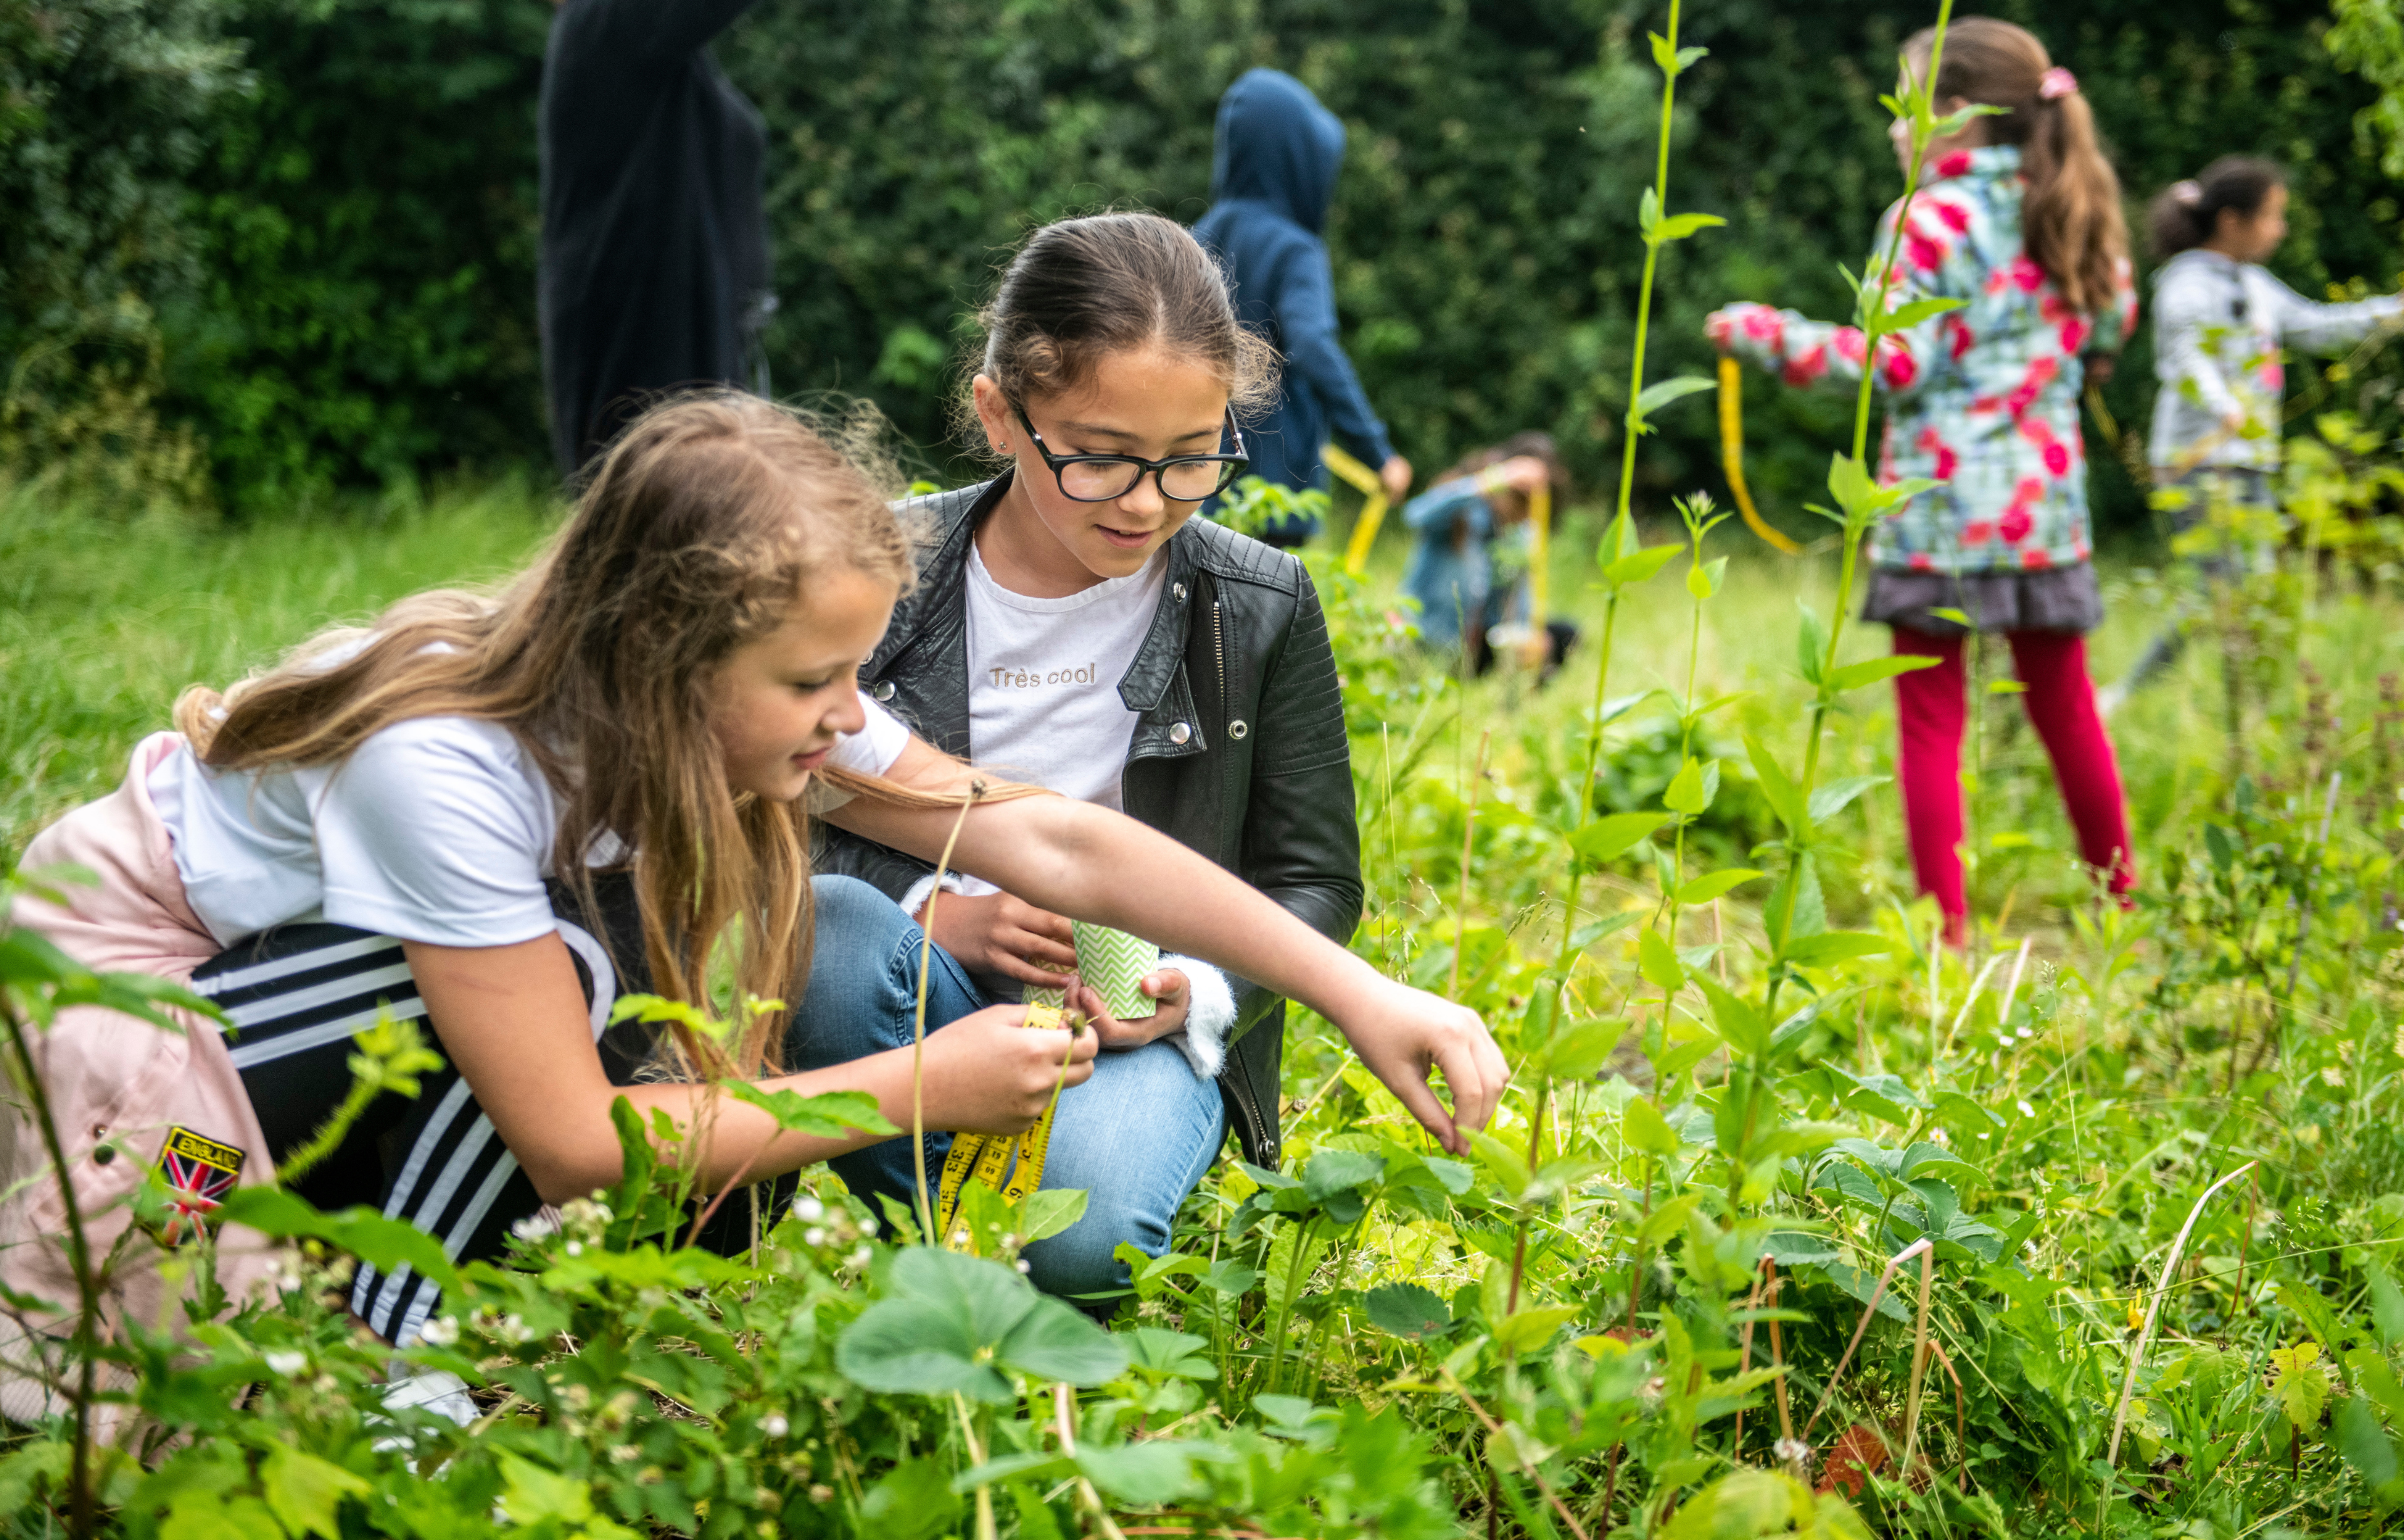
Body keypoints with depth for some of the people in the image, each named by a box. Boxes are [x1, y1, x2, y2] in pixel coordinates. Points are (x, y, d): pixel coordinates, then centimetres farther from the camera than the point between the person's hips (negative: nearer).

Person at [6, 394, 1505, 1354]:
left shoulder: (756, 706, -16)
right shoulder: (446, 757, -35)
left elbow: (1059, 841, -15)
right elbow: (574, 1145, -31)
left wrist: (1361, 991, -20)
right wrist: (918, 1086, -29)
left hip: (375, 1042, 7)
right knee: (579, 959, -32)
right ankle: (400, 1366, -17)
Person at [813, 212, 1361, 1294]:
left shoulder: (1263, 607, -3)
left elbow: (1314, 881, 4)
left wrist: (1202, 992, -16)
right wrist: (935, 913, -18)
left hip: (1144, 1029, -1)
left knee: (1086, 1228, -34)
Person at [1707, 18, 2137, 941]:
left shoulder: (1932, 219, -11)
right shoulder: (2073, 214, 8)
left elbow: (1894, 364, -14)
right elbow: (2111, 327, 19)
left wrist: (1768, 336, -8)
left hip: (1941, 508, -6)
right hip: (2046, 499, 6)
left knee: (1931, 722, 1)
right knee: (2064, 709, 16)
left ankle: (1946, 930, 1)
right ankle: (2120, 902, 24)